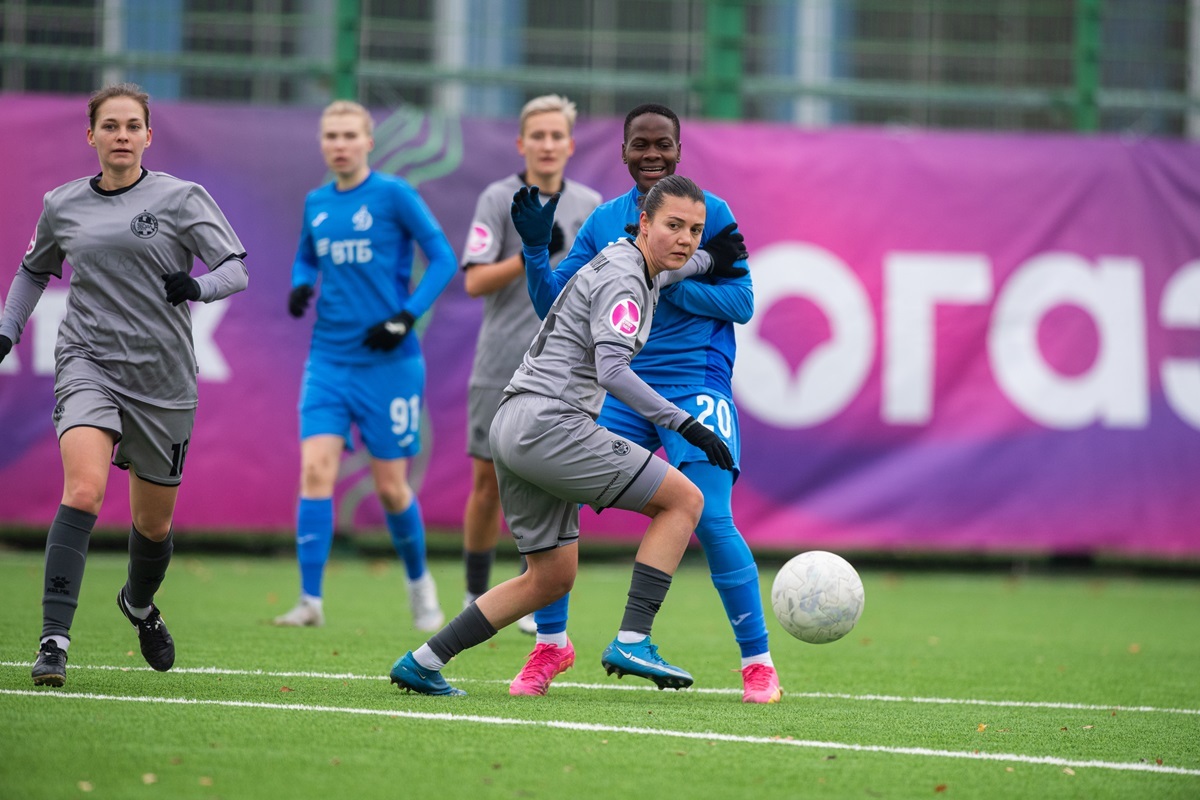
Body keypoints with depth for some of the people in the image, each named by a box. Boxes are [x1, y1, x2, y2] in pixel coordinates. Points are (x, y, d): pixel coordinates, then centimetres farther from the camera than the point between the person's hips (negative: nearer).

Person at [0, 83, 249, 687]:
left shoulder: (182, 199, -1)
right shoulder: (62, 206, 6)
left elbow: (236, 270, -5)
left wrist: (198, 286, -26)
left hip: (162, 378, 0)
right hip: (87, 363, 0)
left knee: (154, 523, 13)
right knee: (84, 490, -25)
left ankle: (139, 603, 48)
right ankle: (54, 642, -29)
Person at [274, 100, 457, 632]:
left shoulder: (393, 195, -7)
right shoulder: (316, 204, 8)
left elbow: (443, 259, -5)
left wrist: (406, 317, -16)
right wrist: (301, 286, 2)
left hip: (387, 363, -4)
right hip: (328, 362, 4)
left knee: (390, 486, 3)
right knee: (316, 469, -12)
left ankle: (419, 582, 29)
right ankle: (311, 602, -12)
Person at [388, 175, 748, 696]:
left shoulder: (630, 262, 17)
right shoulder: (622, 277, -12)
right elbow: (612, 370, -24)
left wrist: (706, 263, 33)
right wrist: (683, 423, -28)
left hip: (514, 427, 10)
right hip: (549, 423, -10)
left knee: (551, 577, 16)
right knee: (683, 499, -7)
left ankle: (422, 663, 16)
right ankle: (631, 642, -12)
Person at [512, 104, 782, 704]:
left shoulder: (709, 213, 0)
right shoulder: (605, 221, 11)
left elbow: (740, 303, -5)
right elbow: (553, 305, 11)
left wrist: (665, 279, -16)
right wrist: (534, 249, -7)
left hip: (694, 386, -4)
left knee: (710, 520, -17)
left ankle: (757, 661, -4)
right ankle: (550, 643, 12)